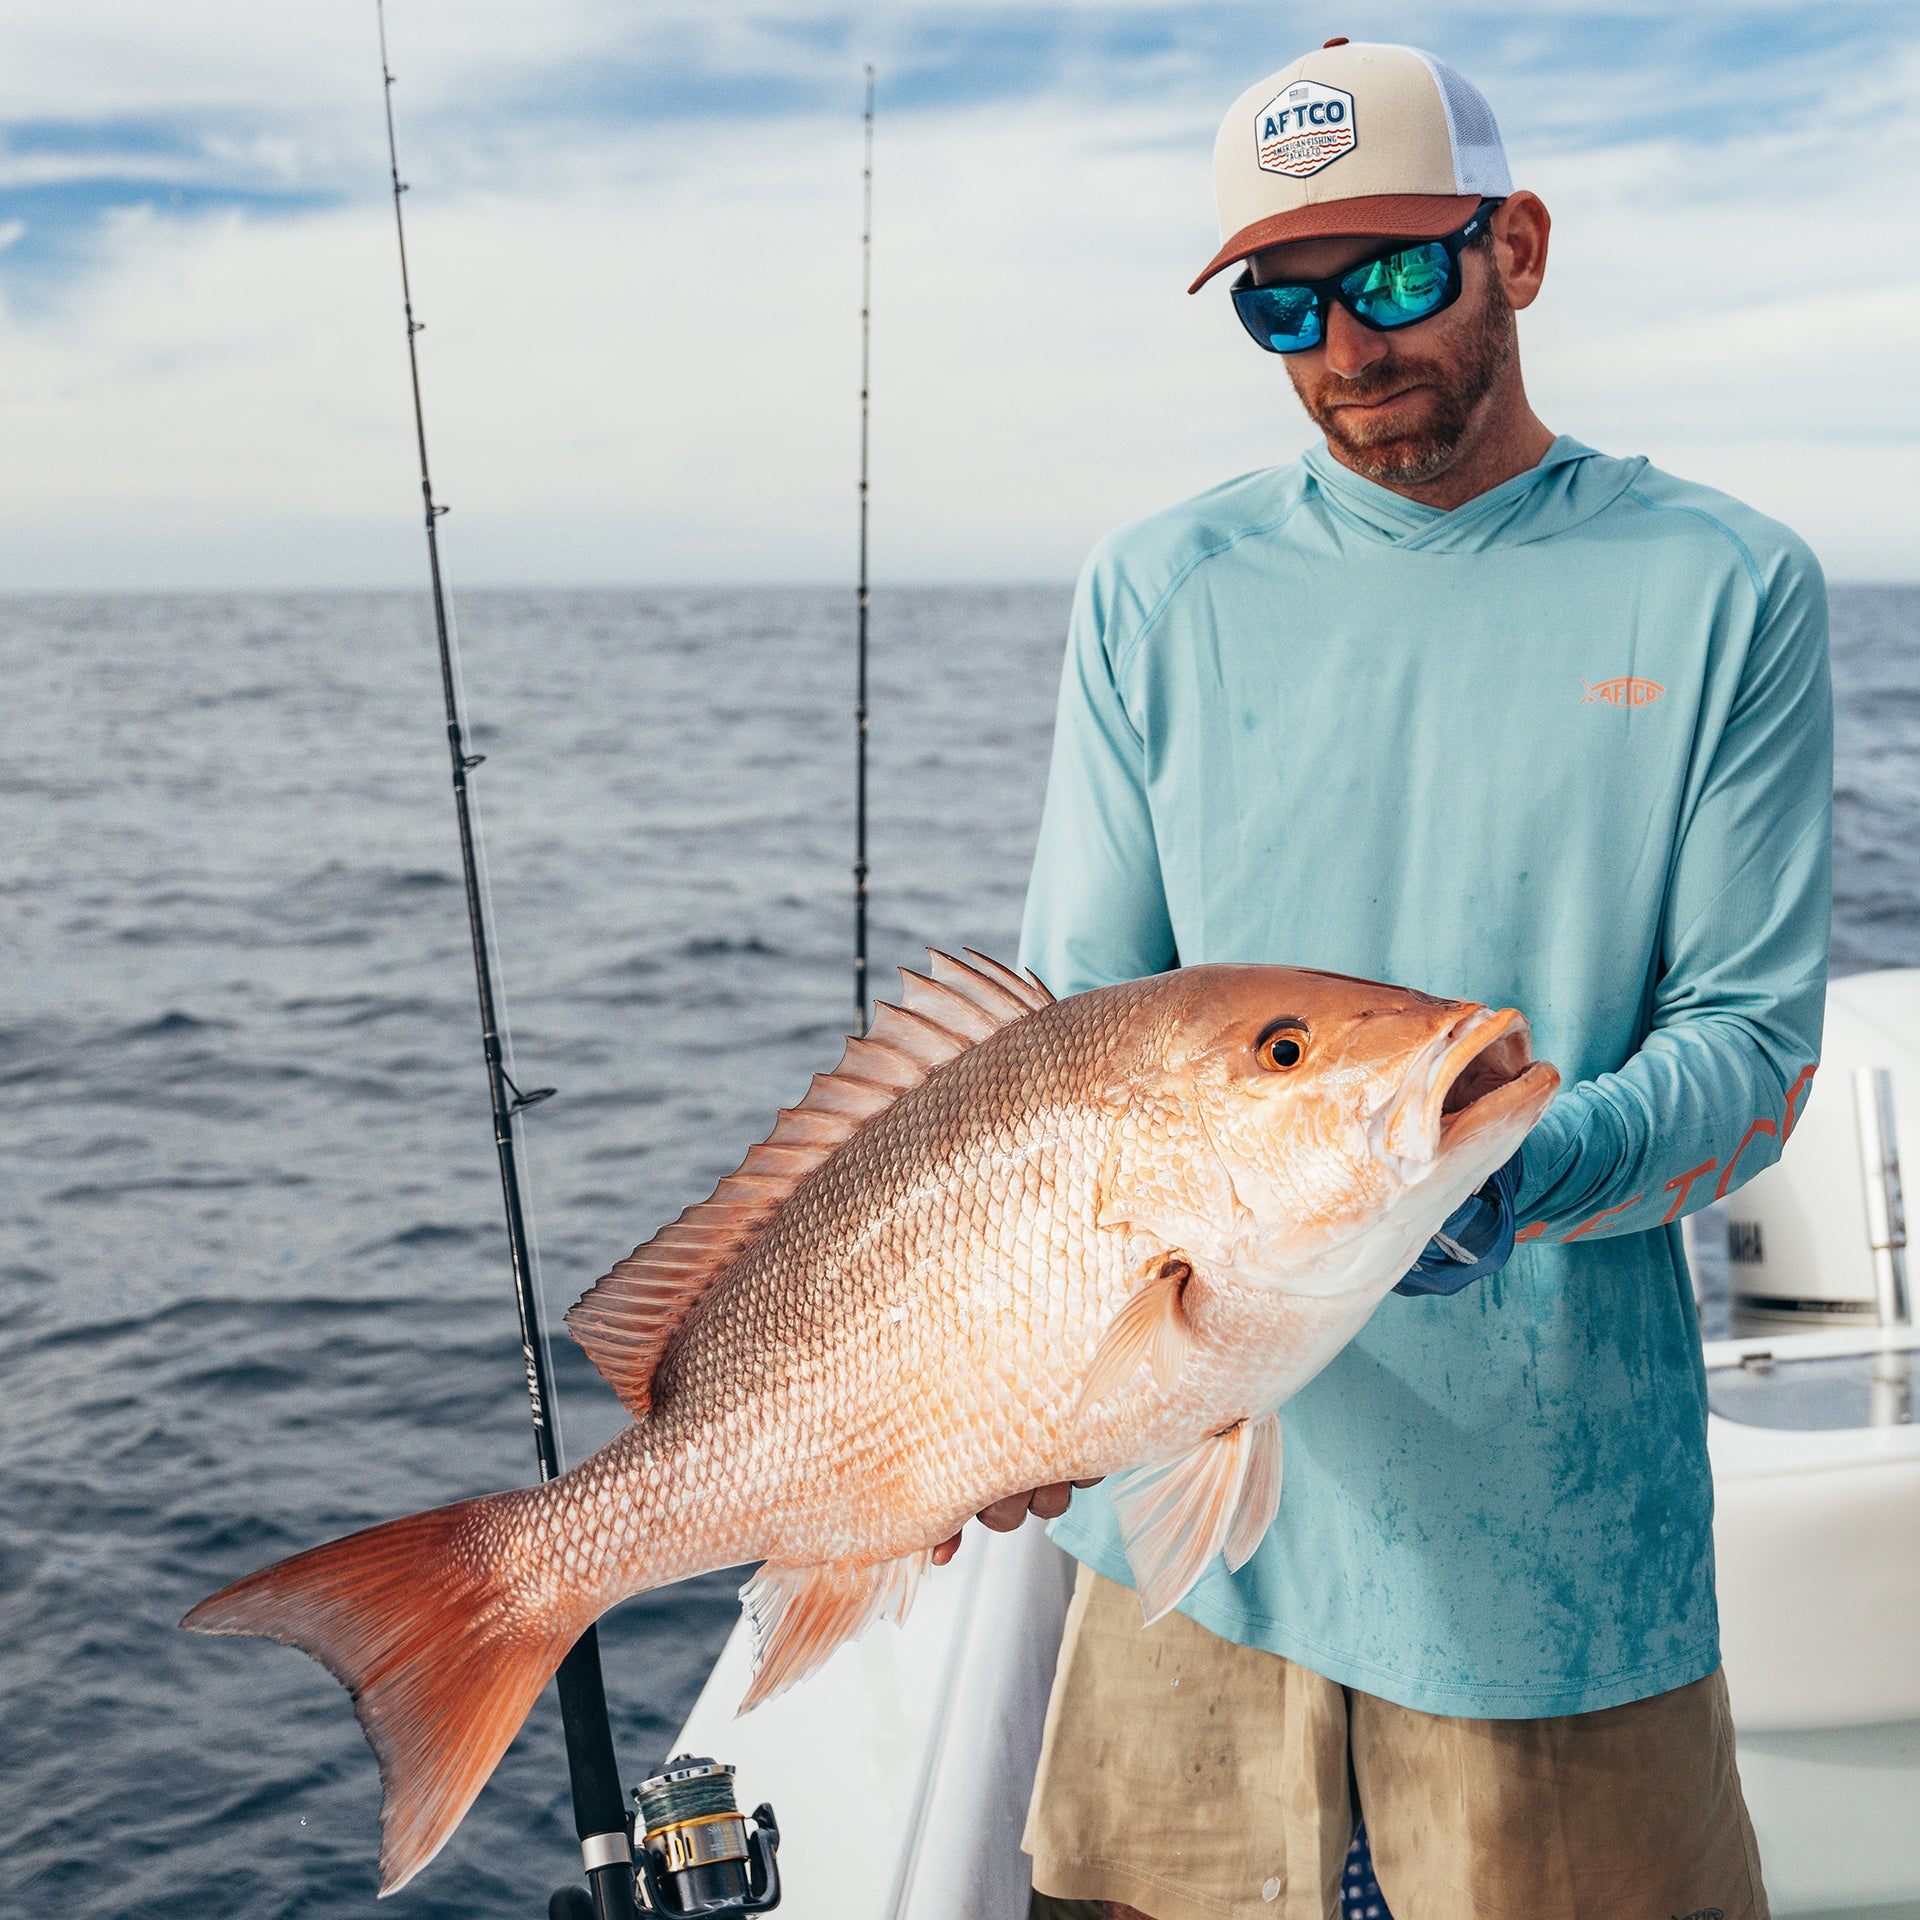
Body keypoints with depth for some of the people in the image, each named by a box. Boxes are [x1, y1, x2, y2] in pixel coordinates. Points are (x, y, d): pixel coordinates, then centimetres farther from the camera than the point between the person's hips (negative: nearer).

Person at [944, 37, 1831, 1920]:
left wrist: (1527, 1167, -25)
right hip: (1190, 1483, 2)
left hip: (1560, 1518, -1)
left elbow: (1758, 1046, -5)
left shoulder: (1721, 589, -2)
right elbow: (1078, 1022, 0)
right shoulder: (1160, 590, 3)